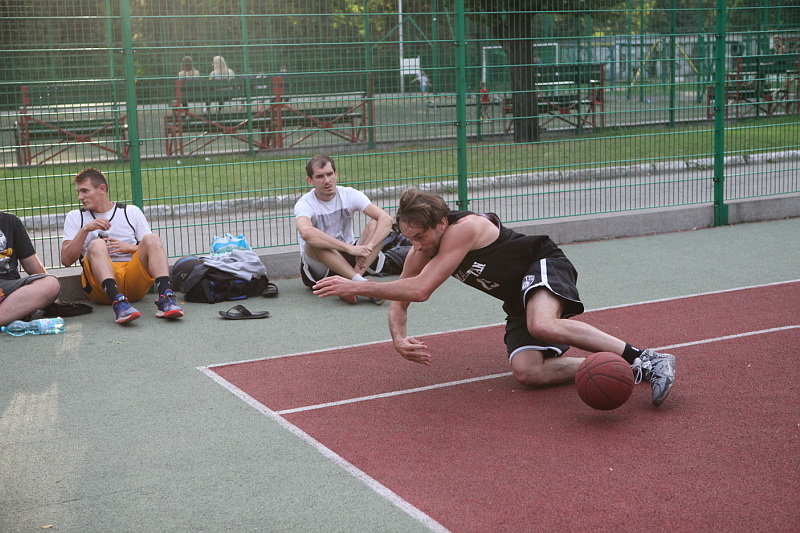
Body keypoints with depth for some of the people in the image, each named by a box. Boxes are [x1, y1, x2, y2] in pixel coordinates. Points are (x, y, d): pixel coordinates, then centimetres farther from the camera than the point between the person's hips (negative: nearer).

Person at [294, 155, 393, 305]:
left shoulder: (349, 195, -6)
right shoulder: (304, 204, -16)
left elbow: (386, 219, -18)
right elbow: (306, 232, -40)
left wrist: (368, 247, -34)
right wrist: (349, 248, -44)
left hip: (347, 259, 3)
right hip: (318, 270, -3)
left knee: (375, 225, -19)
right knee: (315, 243, -35)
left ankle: (351, 284, -35)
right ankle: (362, 282, -43)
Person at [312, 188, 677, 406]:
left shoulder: (465, 228, -30)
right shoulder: (421, 251, -4)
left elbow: (419, 290, -35)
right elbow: (400, 300, 5)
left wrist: (356, 287, -31)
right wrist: (398, 338, -17)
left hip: (544, 267, -7)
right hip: (518, 299, 7)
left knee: (543, 325, -41)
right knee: (526, 371, -20)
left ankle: (648, 359, -32)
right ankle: (629, 368, -12)